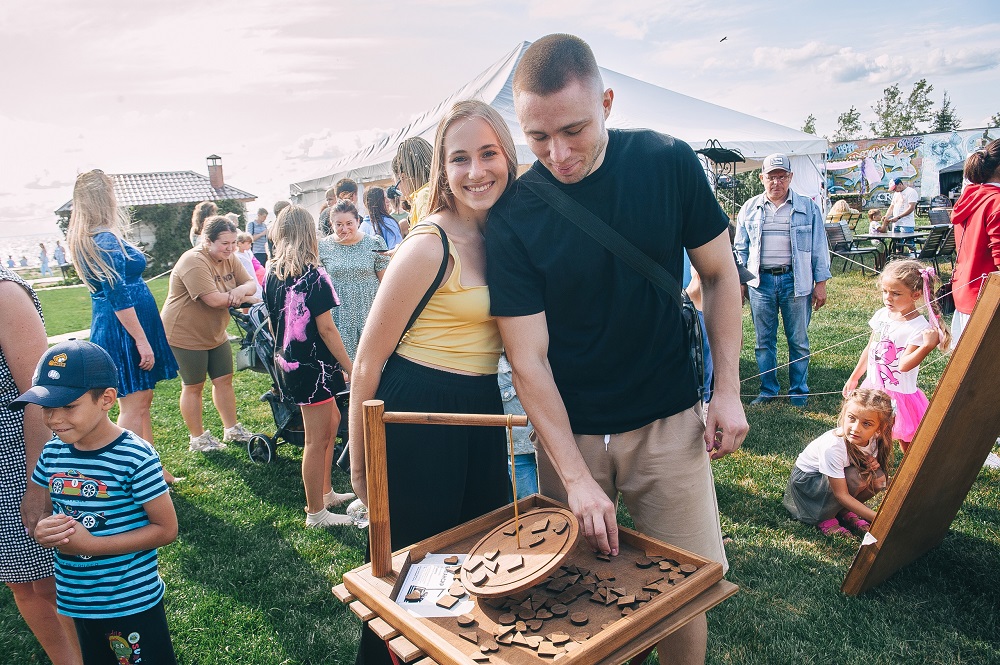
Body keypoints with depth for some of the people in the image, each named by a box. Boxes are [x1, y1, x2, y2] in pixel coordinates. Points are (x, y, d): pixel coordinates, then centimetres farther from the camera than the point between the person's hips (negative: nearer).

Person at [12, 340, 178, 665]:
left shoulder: (135, 457, -23)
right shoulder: (52, 452, -4)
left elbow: (167, 529, -19)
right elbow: (35, 509, 10)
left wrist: (91, 544, -23)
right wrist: (41, 531, -14)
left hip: (133, 601, -6)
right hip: (76, 599, 6)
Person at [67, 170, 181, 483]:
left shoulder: (84, 238, 11)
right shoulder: (107, 240, -19)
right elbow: (119, 298, -22)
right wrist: (142, 341, -21)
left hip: (109, 326, 10)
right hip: (125, 329, -10)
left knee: (143, 401, 17)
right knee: (133, 406, -2)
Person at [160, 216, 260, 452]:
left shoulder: (229, 259, 3)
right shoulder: (194, 262, -24)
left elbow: (251, 283, 0)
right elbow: (214, 299, -32)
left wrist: (242, 289, -25)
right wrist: (246, 299, -18)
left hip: (215, 333, 8)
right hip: (186, 334, -8)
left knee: (224, 380, 13)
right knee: (193, 387, 5)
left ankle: (232, 429, 26)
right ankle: (198, 438, 18)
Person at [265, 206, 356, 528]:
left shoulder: (271, 275, 4)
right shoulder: (313, 275, -17)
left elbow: (272, 323, 12)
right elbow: (326, 328, -18)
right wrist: (351, 369, -12)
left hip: (285, 363, 8)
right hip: (313, 365, -8)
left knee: (332, 421, 23)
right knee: (316, 440, 5)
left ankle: (324, 493, 34)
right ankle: (315, 513, 19)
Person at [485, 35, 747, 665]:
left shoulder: (669, 162, -8)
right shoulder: (513, 216, -12)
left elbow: (720, 275, 4)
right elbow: (528, 359, -12)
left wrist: (728, 389, -3)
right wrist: (576, 477, -16)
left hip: (668, 422, 1)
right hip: (567, 430, 0)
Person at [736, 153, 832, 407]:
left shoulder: (808, 207, 5)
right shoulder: (749, 209, 9)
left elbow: (819, 249, 6)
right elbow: (741, 249, 13)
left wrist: (821, 283, 1)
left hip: (796, 281, -1)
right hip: (760, 281, 2)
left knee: (798, 341, 6)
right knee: (764, 341, 8)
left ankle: (799, 393, 19)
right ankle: (768, 390, 20)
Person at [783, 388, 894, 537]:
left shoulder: (874, 438, -18)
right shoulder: (833, 446, -35)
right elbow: (842, 494, -30)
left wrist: (873, 462, -17)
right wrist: (878, 519, -34)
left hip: (834, 475, 7)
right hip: (806, 477, -6)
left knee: (878, 478, -17)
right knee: (857, 477, -29)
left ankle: (844, 511, 5)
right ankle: (825, 517, -8)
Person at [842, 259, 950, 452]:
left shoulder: (919, 328, -19)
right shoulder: (881, 315, 0)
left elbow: (904, 365, -25)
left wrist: (928, 345, -37)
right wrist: (854, 378, 19)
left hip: (899, 395, -6)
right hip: (873, 389, 6)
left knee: (908, 446, 5)